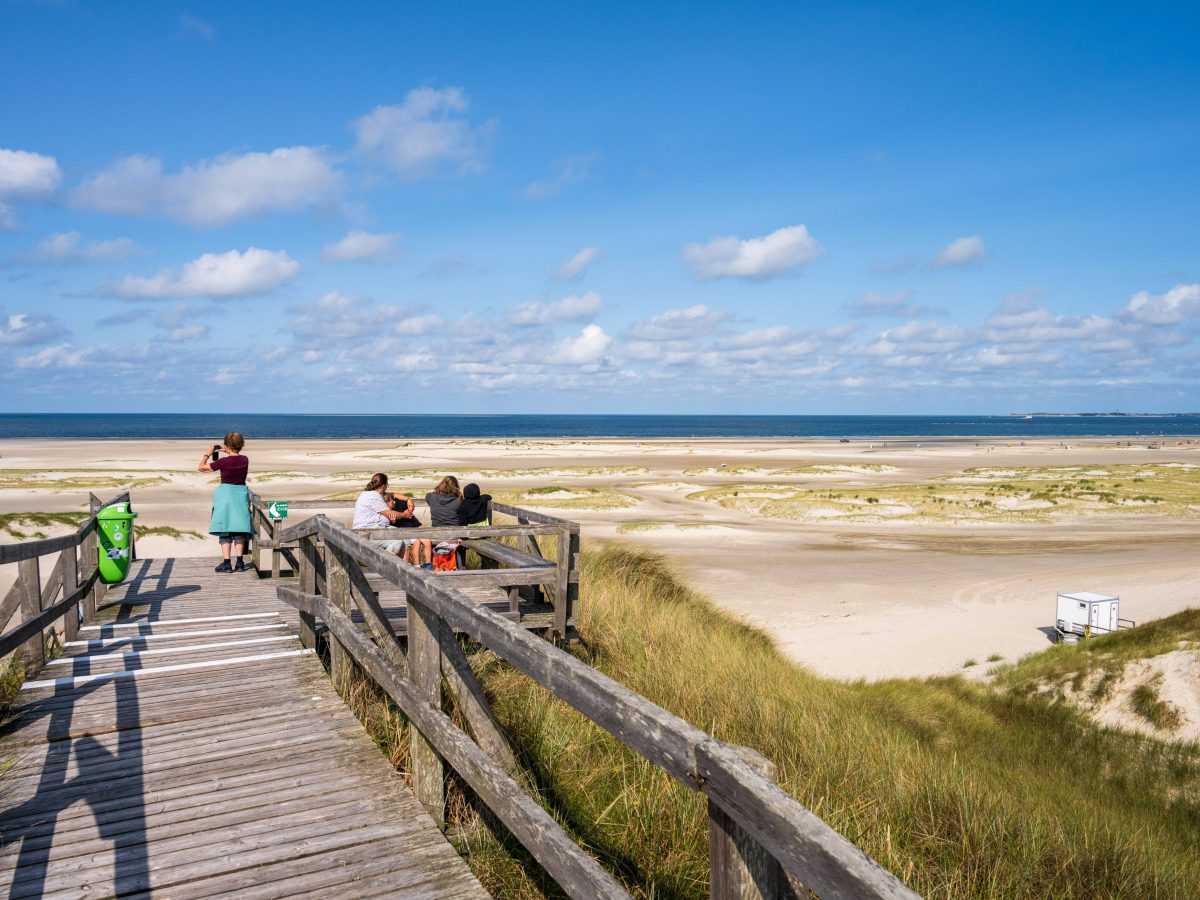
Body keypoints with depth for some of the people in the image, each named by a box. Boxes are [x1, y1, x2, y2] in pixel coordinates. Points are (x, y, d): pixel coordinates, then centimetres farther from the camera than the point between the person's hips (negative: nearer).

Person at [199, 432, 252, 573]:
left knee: (224, 531, 3)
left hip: (225, 493, -4)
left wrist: (207, 454, 7)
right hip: (241, 494, 4)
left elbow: (201, 468, -6)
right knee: (239, 530, 10)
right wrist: (227, 453, 22)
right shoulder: (245, 460, -1)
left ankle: (226, 563, 0)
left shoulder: (224, 461, -16)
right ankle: (239, 563, 7)